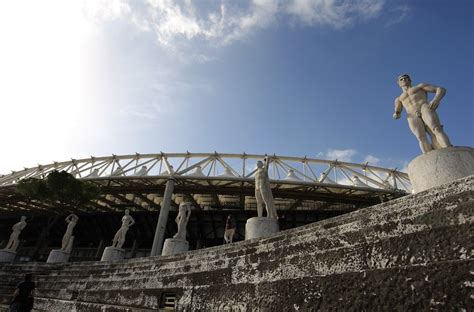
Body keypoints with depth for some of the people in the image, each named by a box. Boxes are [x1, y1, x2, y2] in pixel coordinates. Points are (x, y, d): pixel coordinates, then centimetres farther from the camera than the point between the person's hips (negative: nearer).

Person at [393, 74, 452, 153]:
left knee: (436, 130, -30)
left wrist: (436, 100, -6)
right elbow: (397, 114, 26)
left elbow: (441, 90, 18)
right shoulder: (399, 99, 36)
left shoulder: (421, 86, 29)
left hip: (425, 109, -1)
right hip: (412, 117, 1)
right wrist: (396, 114, -2)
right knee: (421, 138, -27)